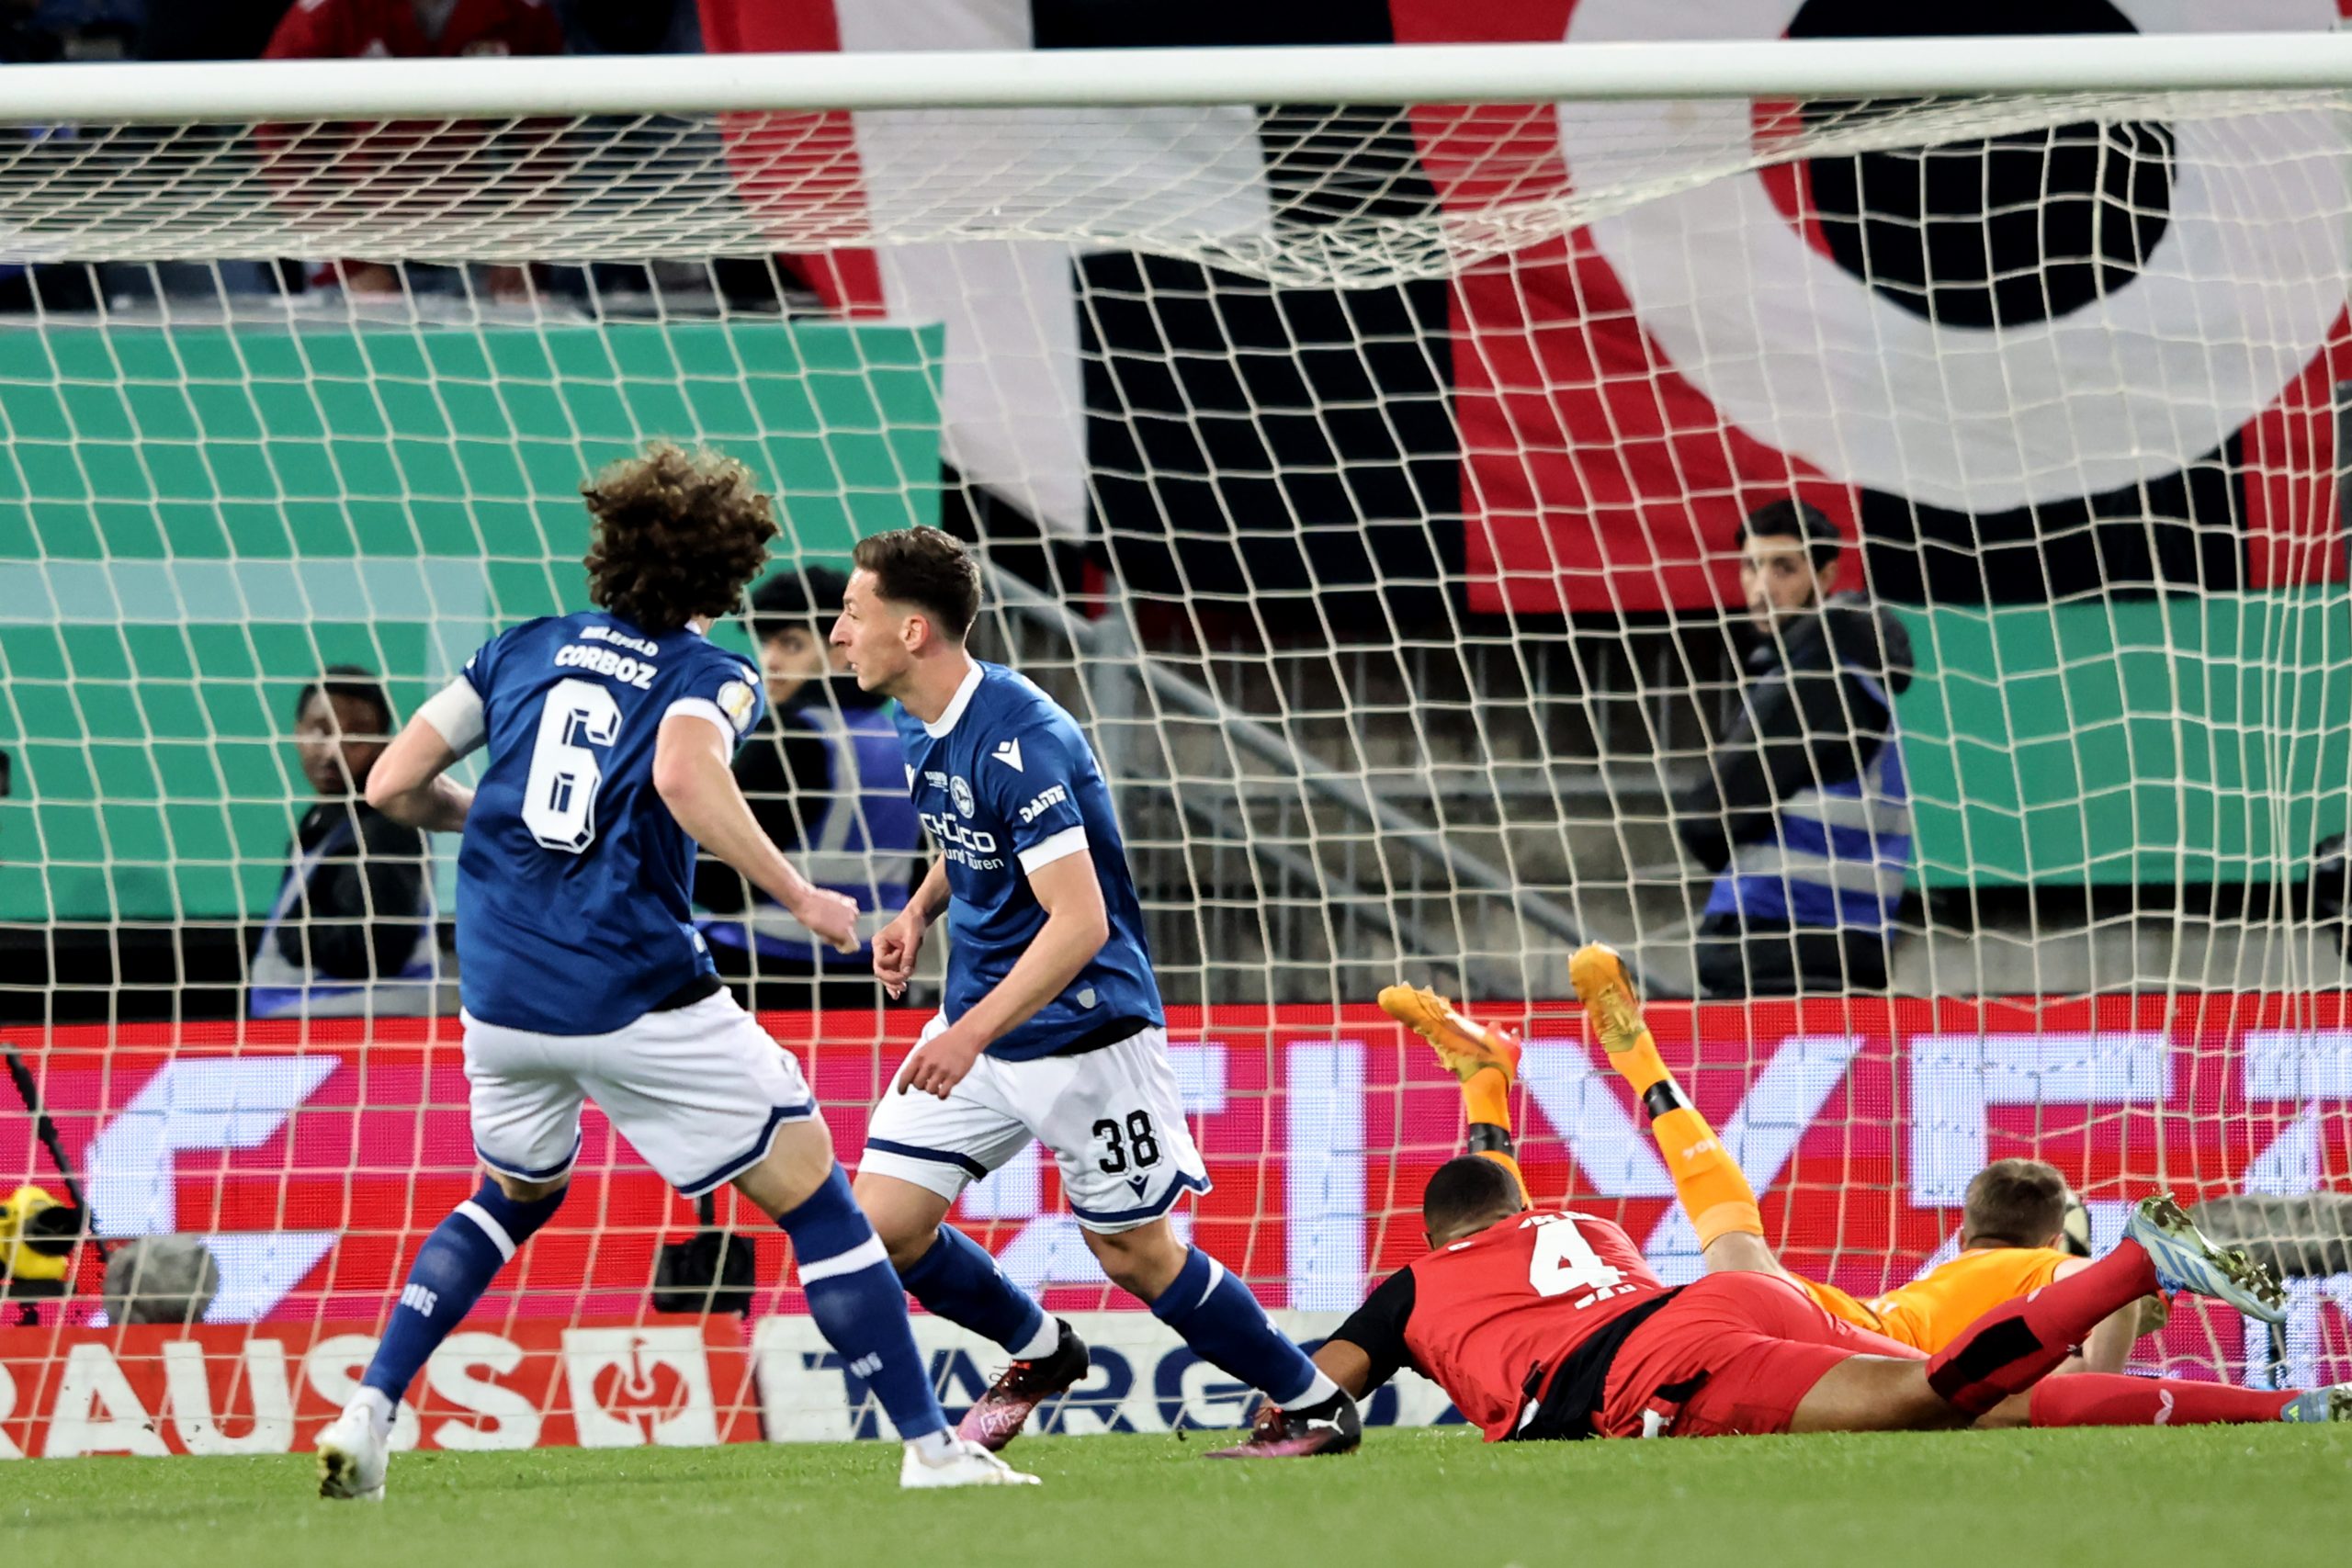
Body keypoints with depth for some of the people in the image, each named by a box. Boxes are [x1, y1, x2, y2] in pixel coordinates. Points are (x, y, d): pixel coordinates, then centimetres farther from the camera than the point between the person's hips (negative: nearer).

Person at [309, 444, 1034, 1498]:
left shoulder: (522, 649, 13)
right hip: (639, 999, -5)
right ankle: (929, 1445, 3)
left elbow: (392, 786, 10)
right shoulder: (707, 676, -1)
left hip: (501, 1002, 5)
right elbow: (685, 778, -24)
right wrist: (797, 896, -16)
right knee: (812, 1193, 6)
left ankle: (365, 1414, 14)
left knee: (516, 1195, 30)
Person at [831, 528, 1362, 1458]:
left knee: (1134, 1253, 2)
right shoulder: (921, 725, 2)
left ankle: (1317, 1407, 19)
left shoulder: (1019, 742, -26)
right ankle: (1039, 1355, 24)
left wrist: (971, 1034, -37)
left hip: (1082, 1031, -8)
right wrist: (919, 912, 6)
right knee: (881, 1224, -1)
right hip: (980, 1019, 8)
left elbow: (1080, 922, -30)